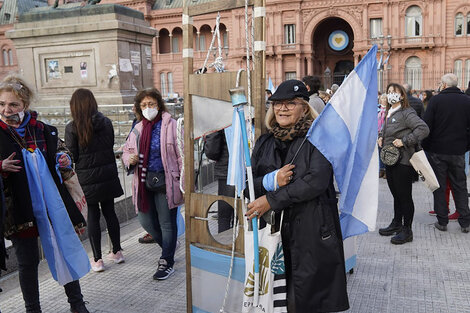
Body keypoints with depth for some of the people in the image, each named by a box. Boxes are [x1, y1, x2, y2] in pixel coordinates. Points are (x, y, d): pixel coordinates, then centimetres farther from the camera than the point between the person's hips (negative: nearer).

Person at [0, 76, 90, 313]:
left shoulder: (42, 130, 4)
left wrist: (63, 161, -1)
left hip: (52, 201, 3)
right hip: (20, 208, -2)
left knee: (66, 249, 10)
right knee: (28, 261, 9)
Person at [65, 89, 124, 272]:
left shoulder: (72, 128, -12)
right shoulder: (106, 122, -1)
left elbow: (72, 156, -10)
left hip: (87, 178, -3)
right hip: (108, 175, 3)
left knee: (93, 216, 6)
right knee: (109, 212, 15)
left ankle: (97, 259, 12)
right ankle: (117, 252, 25)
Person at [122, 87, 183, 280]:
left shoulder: (170, 125, -6)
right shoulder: (138, 129, 11)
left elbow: (181, 155, -8)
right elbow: (127, 150, 21)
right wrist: (130, 159, -4)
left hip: (165, 181, -6)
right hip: (144, 181, 6)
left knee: (167, 223, 4)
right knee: (146, 221, 13)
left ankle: (167, 263, 20)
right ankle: (168, 247, 40)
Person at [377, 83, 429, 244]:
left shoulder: (407, 113, -13)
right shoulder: (389, 113, 13)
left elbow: (424, 128, -23)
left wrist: (404, 141, -23)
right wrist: (381, 137, 10)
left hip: (403, 162, -8)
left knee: (404, 196, 0)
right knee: (396, 195, 19)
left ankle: (407, 231, 11)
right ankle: (396, 224, 32)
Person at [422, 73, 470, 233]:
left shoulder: (436, 100, -8)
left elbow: (426, 126, -10)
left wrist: (425, 147, 0)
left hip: (437, 151, -2)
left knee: (439, 187, 7)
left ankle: (442, 221, 12)